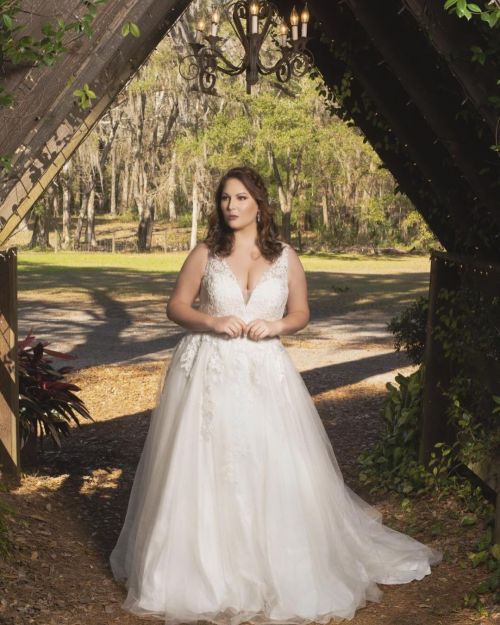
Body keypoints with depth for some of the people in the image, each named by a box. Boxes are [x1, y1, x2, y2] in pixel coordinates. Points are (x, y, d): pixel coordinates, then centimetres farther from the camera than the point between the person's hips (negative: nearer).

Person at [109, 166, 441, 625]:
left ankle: (279, 569, 16)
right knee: (204, 470, 0)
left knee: (274, 470, -1)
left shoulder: (286, 258, 4)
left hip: (265, 374, 1)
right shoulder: (204, 254, 1)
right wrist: (212, 321, -13)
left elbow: (301, 314, 11)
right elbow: (176, 306, 5)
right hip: (209, 373, 0)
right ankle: (203, 569, 15)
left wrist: (277, 326, -10)